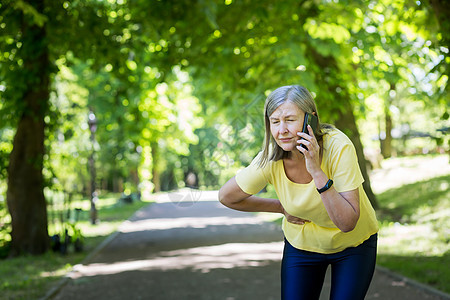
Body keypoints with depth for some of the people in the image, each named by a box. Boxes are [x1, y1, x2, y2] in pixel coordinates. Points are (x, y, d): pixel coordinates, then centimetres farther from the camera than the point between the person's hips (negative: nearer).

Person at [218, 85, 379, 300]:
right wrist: (283, 208, -7)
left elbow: (347, 223, -32)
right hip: (302, 245, 2)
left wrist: (317, 172, -40)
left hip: (354, 244, -2)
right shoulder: (270, 161, -23)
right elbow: (226, 197, -5)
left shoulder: (338, 147, -29)